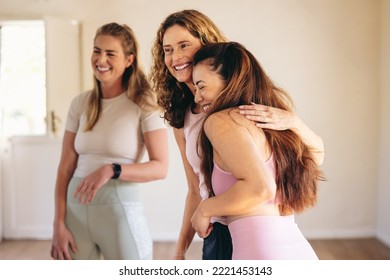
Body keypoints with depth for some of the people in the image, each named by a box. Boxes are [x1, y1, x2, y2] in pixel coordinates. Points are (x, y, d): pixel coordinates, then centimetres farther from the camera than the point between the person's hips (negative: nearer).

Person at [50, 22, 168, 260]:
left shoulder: (143, 104, -7)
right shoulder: (80, 104, 5)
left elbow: (160, 168, -11)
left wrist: (112, 170, -24)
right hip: (76, 208, 4)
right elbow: (66, 168, 5)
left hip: (120, 208, -4)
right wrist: (59, 223, 0)